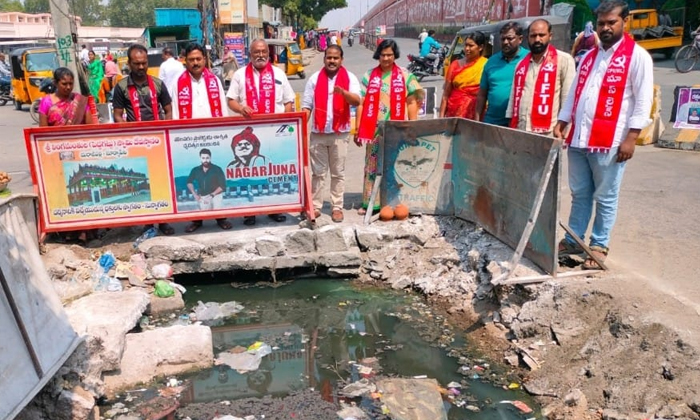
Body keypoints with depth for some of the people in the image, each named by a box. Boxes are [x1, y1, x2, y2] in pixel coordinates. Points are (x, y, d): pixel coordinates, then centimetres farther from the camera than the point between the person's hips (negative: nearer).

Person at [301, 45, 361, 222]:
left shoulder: (350, 78, 1)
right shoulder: (315, 78, 6)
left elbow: (357, 101, -13)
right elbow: (306, 106, 6)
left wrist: (343, 92, -31)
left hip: (340, 133, -1)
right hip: (318, 133, 1)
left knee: (338, 173, 6)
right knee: (318, 172, 7)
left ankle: (337, 207, 14)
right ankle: (315, 206, 15)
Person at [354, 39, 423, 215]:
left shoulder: (405, 75, 6)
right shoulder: (369, 76, 7)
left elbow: (412, 102, 6)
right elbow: (361, 103, 5)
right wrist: (357, 129, 1)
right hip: (374, 128, 1)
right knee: (372, 165, 4)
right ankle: (370, 202, 11)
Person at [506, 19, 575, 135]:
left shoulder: (564, 60, -1)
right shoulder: (521, 64, 17)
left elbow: (568, 98, -5)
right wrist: (510, 128, 12)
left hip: (547, 132, -5)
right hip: (520, 132, 5)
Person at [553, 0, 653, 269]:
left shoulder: (637, 56, -3)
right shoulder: (588, 57, 16)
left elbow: (643, 100, -8)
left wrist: (631, 138, -14)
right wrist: (561, 124, 11)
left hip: (609, 142, -6)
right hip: (578, 139, 6)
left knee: (605, 198, 5)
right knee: (579, 194, 13)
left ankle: (599, 246, 16)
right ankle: (572, 240, 23)